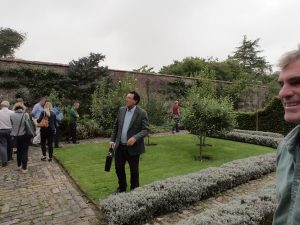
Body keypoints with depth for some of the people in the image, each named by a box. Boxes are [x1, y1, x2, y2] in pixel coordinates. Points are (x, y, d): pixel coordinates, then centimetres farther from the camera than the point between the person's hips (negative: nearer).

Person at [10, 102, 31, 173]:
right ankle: (24, 168, 5)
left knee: (19, 150, 21)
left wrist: (14, 132, 12)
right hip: (25, 135, -2)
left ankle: (19, 165, 34)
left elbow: (12, 125, 0)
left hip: (16, 136, 2)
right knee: (24, 151, 3)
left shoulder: (12, 115, -5)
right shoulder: (26, 114, -9)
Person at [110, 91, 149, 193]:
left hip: (133, 147, -5)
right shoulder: (121, 110, 4)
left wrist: (135, 138, -28)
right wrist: (112, 140, 7)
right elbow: (116, 126, 11)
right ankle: (122, 187, 41)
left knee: (134, 170, 12)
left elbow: (146, 130, -14)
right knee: (119, 168, 17)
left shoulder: (142, 113, -12)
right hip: (120, 146, 5)